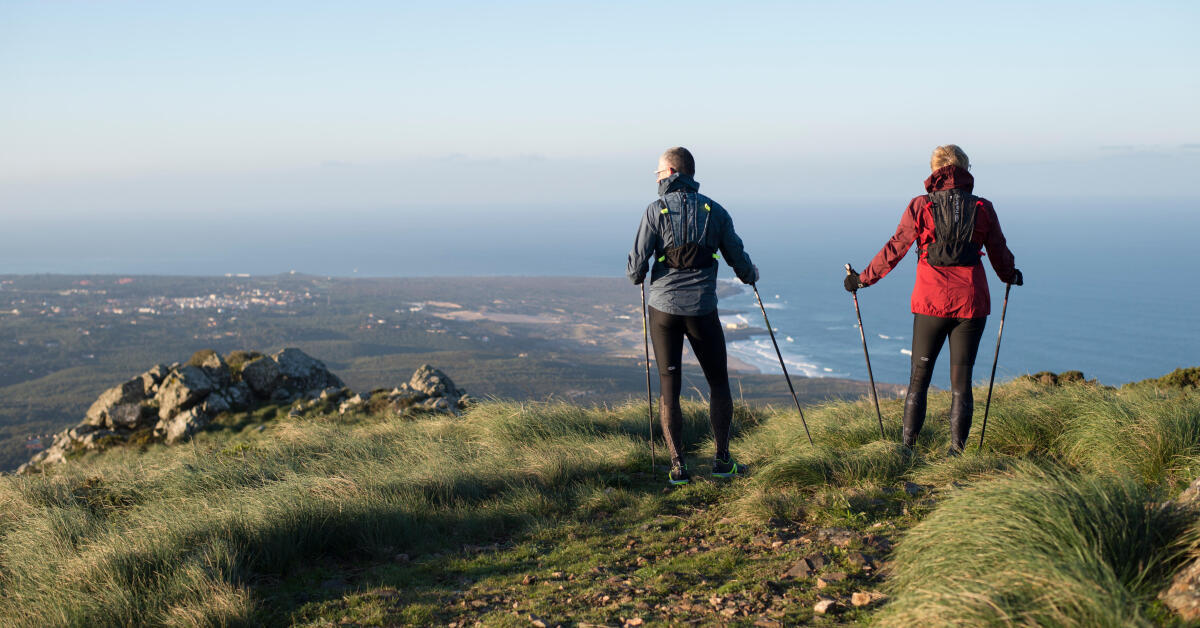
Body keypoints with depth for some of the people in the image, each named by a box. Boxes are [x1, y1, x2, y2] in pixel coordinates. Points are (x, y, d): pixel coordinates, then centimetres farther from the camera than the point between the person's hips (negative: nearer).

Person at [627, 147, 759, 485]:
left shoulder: (656, 211, -4)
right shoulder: (714, 211, 2)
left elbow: (637, 266, -7)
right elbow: (738, 258, 6)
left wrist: (635, 275, 17)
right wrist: (751, 275, 29)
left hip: (664, 308, -1)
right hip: (702, 309, 1)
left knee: (669, 387, 7)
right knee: (719, 383, 16)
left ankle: (678, 466, 2)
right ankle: (722, 459, 14)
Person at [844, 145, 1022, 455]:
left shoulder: (921, 206, -4)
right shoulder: (982, 208, 0)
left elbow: (895, 249, -3)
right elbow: (1000, 253, 10)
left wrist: (863, 279, 9)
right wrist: (1011, 276, 31)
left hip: (931, 302, -1)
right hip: (971, 304, 1)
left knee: (919, 377, 10)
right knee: (961, 381, 7)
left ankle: (907, 448, 8)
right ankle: (957, 452, 6)